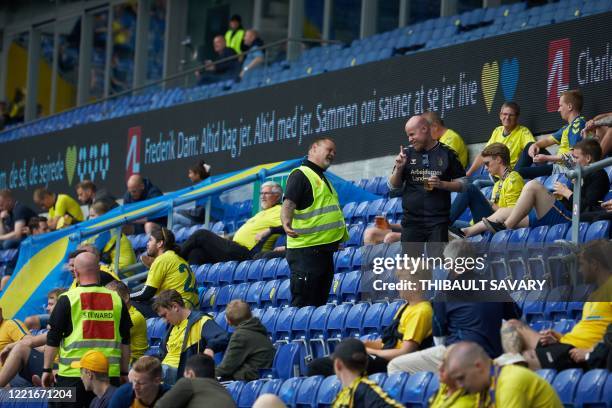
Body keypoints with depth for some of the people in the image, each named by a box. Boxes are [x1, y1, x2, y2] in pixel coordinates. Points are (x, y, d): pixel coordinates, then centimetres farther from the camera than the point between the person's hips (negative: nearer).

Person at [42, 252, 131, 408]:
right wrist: (124, 373, 17)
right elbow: (125, 341, 9)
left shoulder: (67, 299, -4)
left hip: (72, 375, -3)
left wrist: (47, 370, 6)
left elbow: (53, 339, -2)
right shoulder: (116, 299, 6)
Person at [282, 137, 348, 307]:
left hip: (324, 251, 10)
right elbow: (288, 205, -22)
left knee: (319, 303, 12)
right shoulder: (300, 175, -9)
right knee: (303, 305, -10)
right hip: (306, 250, -10)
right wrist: (286, 223, -40)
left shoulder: (322, 178, 21)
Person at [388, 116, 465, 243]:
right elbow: (393, 187, 11)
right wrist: (399, 168, -7)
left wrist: (442, 184, -14)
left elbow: (462, 184, 3)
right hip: (411, 218, 3)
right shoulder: (407, 154, 8)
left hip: (438, 220, -3)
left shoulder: (446, 154, 1)